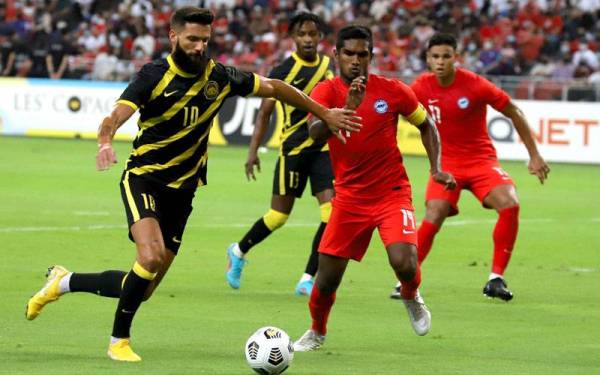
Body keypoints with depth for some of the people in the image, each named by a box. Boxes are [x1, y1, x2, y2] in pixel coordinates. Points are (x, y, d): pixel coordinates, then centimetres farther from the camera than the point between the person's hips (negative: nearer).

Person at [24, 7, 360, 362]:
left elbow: (274, 88, 11)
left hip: (181, 192, 5)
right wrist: (105, 142, -46)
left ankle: (65, 281, 27)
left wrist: (324, 113, 13)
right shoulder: (154, 76, -12)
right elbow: (117, 116, -24)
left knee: (143, 290, 4)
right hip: (144, 180, -5)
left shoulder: (219, 77, 0)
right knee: (151, 256, -30)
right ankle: (119, 341, -11)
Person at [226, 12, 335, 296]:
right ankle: (239, 252, 29)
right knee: (279, 215, 1)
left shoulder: (327, 66, 7)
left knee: (331, 213, -11)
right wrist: (253, 151, -11)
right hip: (294, 148, -4)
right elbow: (264, 112, -5)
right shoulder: (284, 71, -8)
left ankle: (308, 280, -4)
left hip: (323, 147, 4)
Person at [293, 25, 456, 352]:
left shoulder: (392, 90, -6)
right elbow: (315, 132, -27)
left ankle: (411, 297, 15)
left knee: (404, 263, -22)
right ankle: (317, 332, 29)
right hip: (349, 197, 1)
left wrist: (436, 168, 1)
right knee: (328, 276, -1)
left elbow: (425, 125, 11)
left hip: (392, 193, -1)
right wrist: (347, 108, -42)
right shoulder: (326, 92, -8)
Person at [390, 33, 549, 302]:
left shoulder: (475, 85, -13)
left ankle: (496, 278, -12)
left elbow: (514, 113, -3)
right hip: (446, 162, 1)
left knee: (510, 205, -24)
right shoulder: (422, 87, -6)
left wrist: (534, 155, -2)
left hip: (481, 159, -1)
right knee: (434, 217, -20)